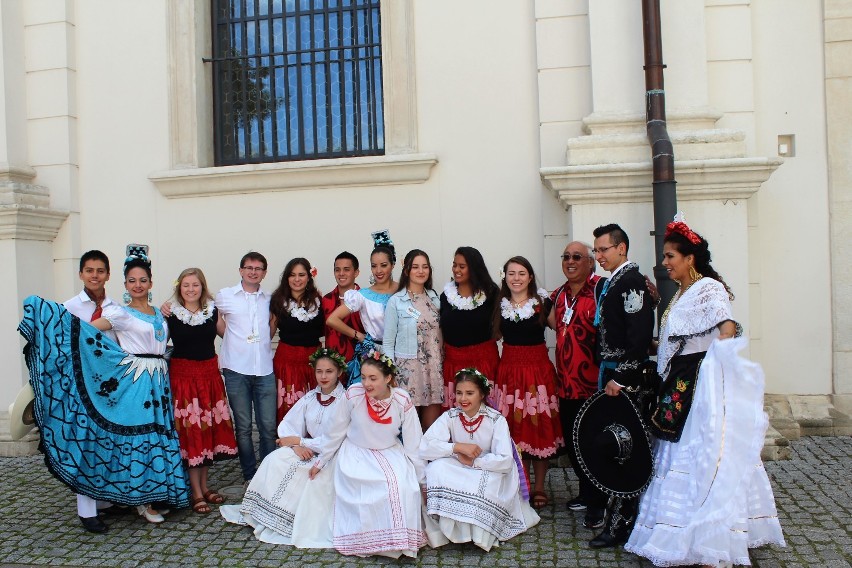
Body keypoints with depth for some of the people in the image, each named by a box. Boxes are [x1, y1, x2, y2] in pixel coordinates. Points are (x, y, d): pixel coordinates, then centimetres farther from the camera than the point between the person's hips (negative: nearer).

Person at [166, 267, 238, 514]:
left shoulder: (212, 310, 5)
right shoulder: (171, 313, -3)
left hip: (209, 373, 4)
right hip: (183, 375, -4)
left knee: (209, 428, 9)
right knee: (190, 431, -1)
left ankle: (204, 485, 24)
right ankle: (196, 493, 8)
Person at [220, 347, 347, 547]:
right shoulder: (310, 398, 8)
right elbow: (286, 425, 2)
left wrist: (298, 440, -13)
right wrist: (296, 446, -19)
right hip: (309, 451, 6)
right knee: (275, 460, -18)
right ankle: (261, 513, -11)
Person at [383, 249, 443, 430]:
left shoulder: (434, 298, 9)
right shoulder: (395, 301, -4)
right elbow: (388, 343, -3)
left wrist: (440, 366, 9)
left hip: (433, 369, 4)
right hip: (407, 369, -4)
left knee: (433, 427, 6)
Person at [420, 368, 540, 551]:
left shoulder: (496, 420, -14)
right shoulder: (450, 417, -9)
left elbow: (505, 461, -24)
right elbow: (424, 448, -22)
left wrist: (472, 461, -22)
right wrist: (458, 447, -29)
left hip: (488, 474, -2)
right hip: (457, 473, 3)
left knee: (485, 486, -37)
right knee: (436, 467, -28)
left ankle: (481, 535, -10)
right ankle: (451, 529, -13)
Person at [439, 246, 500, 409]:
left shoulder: (490, 293, -2)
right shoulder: (446, 294, 5)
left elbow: (498, 325, 6)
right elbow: (441, 329, 11)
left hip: (483, 358, -2)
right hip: (453, 359, 2)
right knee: (454, 408, 2)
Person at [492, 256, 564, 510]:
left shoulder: (543, 302, -3)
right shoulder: (500, 305, 5)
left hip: (538, 369, -2)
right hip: (509, 370, 2)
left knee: (539, 428, 4)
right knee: (515, 429, 6)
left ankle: (539, 487, 18)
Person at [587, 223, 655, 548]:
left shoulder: (632, 281, -12)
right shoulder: (605, 284, 15)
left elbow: (639, 335, -19)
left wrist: (621, 378, -19)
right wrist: (605, 374, 13)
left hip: (623, 378, -8)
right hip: (608, 375, 8)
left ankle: (620, 524, 7)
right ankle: (603, 502, 26)